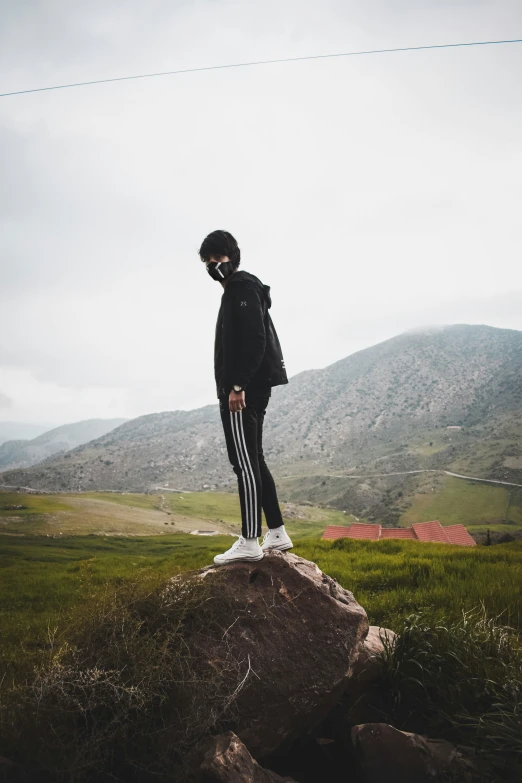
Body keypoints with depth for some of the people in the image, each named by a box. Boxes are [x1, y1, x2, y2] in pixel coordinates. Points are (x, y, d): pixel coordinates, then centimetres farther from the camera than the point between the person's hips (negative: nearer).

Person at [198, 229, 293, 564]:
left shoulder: (242, 287, -8)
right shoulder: (238, 290, 24)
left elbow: (254, 341, -20)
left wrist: (237, 386, -23)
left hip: (243, 389, -11)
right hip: (254, 387, 11)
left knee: (244, 462, -10)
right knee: (254, 461, 12)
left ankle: (250, 542, -8)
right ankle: (277, 533, 17)